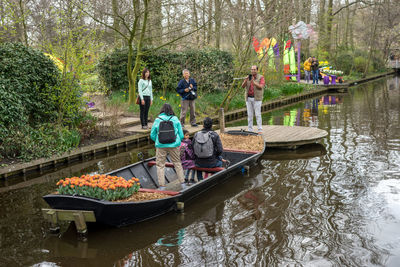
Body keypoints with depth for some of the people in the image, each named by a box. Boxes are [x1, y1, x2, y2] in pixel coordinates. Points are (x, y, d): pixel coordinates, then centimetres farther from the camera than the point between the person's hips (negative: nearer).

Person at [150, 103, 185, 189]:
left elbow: (152, 135, 4)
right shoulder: (175, 119, 0)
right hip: (174, 145, 1)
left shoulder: (157, 120, -1)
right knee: (177, 163, 16)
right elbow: (181, 135, 2)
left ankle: (162, 186, 7)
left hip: (161, 146, -1)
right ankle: (182, 182, 21)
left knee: (160, 165, 8)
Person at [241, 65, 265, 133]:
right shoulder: (248, 77, 10)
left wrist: (253, 82, -30)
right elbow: (243, 86, -1)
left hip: (257, 99, -4)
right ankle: (250, 130, 10)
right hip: (248, 98, 4)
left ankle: (260, 130, -2)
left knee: (258, 115, -6)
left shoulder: (261, 77, -3)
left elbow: (261, 87, -17)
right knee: (249, 115, 5)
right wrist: (246, 80, -21)